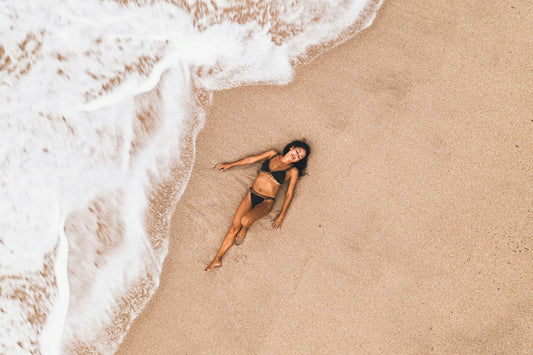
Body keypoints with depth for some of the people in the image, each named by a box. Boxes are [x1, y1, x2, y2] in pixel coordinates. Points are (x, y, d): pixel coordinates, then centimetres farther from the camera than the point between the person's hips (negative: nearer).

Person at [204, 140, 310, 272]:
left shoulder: (293, 171, -2)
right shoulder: (273, 154, 7)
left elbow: (289, 194, 0)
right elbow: (252, 159, 16)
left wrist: (281, 217, -1)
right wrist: (230, 165, 23)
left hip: (265, 202, -3)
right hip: (251, 195, 3)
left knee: (245, 220, -31)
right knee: (234, 227, -7)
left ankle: (244, 230, 6)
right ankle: (217, 259, 4)